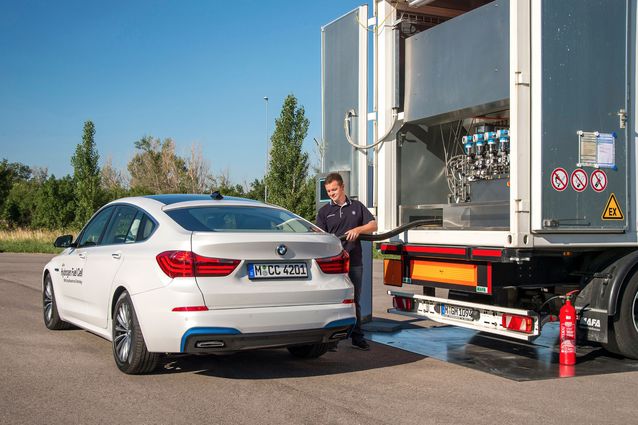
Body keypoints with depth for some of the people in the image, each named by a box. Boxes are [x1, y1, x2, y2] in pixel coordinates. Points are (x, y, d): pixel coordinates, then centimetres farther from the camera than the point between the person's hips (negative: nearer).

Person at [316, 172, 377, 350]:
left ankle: (357, 337, 17)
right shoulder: (324, 211, 6)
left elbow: (373, 225, 7)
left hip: (355, 262, 2)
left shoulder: (357, 206, 11)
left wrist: (358, 229, -12)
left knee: (355, 301, 9)